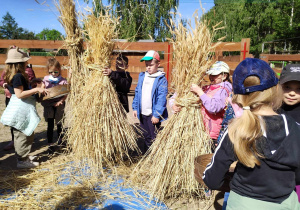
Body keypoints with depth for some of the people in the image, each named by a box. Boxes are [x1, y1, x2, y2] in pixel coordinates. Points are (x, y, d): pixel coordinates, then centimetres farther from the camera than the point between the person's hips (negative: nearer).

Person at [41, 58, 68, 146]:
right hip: (48, 106, 2)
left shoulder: (63, 81, -6)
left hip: (59, 106, -1)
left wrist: (60, 101, -22)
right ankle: (50, 143, 20)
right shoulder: (45, 79, 3)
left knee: (59, 124, 12)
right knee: (50, 125, 9)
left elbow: (65, 95, -7)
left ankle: (60, 141, 31)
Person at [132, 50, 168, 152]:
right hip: (142, 113, 6)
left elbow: (162, 98, -14)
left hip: (153, 115, -6)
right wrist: (135, 108, 11)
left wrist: (156, 114, -18)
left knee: (154, 138, 3)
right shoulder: (142, 76, 10)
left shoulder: (161, 79, -9)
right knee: (146, 137, 18)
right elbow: (137, 93, 15)